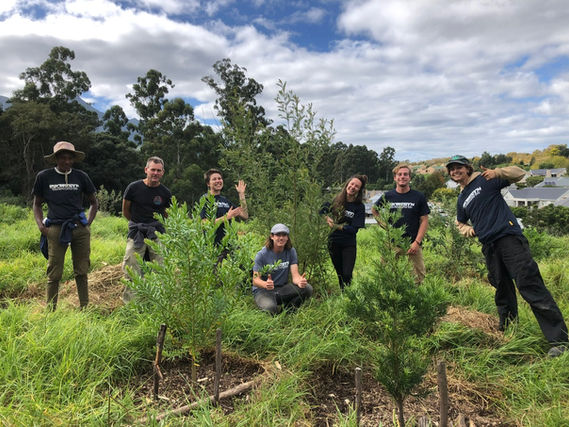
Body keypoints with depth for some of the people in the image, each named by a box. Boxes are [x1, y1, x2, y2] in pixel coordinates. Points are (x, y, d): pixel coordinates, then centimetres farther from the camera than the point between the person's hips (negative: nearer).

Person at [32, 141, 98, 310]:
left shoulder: (81, 176, 10)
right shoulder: (44, 177, 7)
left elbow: (94, 203, 19)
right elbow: (37, 204, 16)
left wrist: (88, 223, 7)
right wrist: (40, 224, 0)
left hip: (80, 228, 1)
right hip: (55, 229, -1)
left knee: (81, 272, 6)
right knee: (54, 274, -1)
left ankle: (85, 308, 14)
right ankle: (50, 310, 10)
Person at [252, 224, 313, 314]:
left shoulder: (291, 251, -3)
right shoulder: (261, 254, -12)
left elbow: (295, 275, -11)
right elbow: (255, 280, -15)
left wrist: (300, 281, -37)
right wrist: (266, 284, -40)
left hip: (282, 288, 4)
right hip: (263, 290, -4)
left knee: (307, 288, -21)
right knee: (270, 308, -36)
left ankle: (286, 310, -3)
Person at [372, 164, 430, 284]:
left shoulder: (419, 197, 2)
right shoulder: (387, 196, 6)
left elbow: (424, 221, 1)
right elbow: (374, 210, 22)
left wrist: (417, 242, -8)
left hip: (413, 244, -1)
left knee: (419, 276, 1)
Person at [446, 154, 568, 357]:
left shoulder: (485, 180, 3)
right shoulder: (461, 200, 21)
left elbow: (519, 173, -2)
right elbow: (460, 222, 37)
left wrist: (496, 172, -19)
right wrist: (468, 229, 15)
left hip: (508, 236, -7)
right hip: (489, 246, 7)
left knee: (529, 285, -13)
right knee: (502, 289, 14)